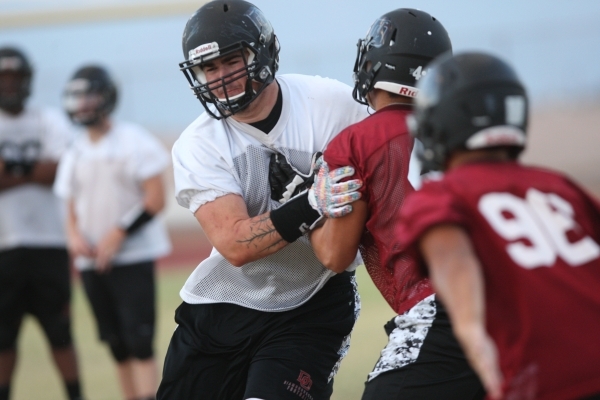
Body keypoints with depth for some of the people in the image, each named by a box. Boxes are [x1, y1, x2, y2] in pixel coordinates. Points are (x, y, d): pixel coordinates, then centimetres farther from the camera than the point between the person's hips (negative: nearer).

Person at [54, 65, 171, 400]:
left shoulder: (134, 142, -7)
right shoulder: (76, 154, 12)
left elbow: (156, 200, -11)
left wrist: (117, 235, -17)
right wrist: (74, 234, -5)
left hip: (133, 256, -6)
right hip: (92, 260, 6)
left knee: (139, 341, -13)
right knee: (118, 346, 9)